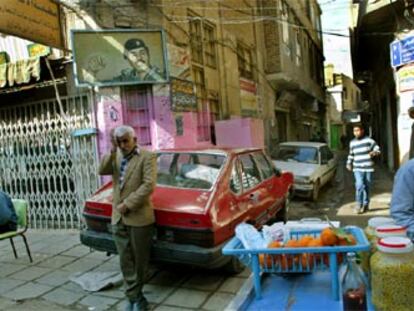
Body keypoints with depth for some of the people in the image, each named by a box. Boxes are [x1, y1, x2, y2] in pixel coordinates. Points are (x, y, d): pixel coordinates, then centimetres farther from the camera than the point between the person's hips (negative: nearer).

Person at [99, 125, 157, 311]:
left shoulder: (147, 156, -8)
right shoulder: (115, 157, 11)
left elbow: (149, 185, -16)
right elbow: (102, 171, -4)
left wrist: (128, 204, -17)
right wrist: (112, 151, -14)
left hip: (139, 217, -5)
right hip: (118, 218, 5)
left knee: (140, 260, 9)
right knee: (125, 261, 9)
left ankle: (135, 295, 28)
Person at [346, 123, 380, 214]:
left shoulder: (369, 140, -2)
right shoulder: (352, 142, 9)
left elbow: (377, 149, -1)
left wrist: (374, 152, -22)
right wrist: (349, 163, 12)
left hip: (368, 168, -1)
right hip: (357, 169, 1)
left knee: (367, 187, 9)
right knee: (359, 185, -17)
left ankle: (365, 204, 25)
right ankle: (359, 204, -5)